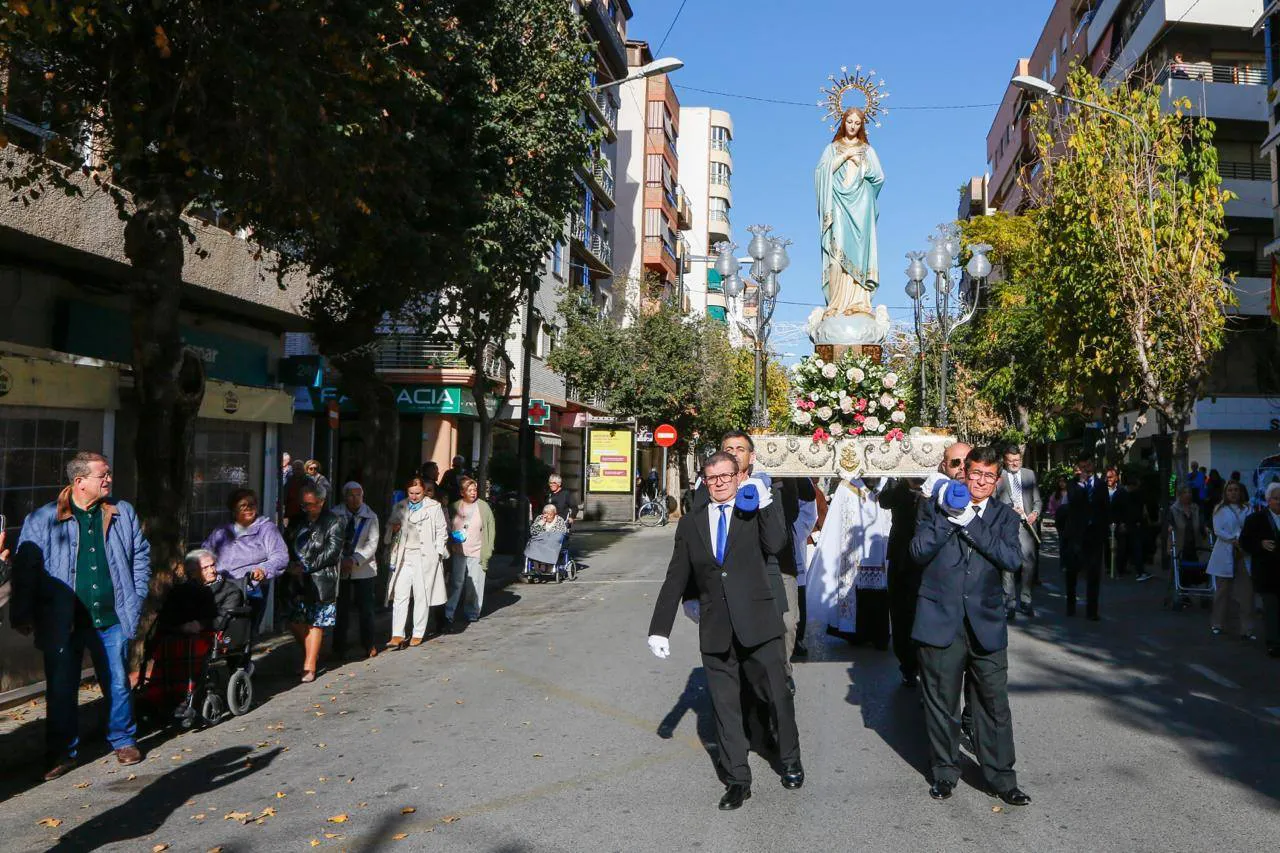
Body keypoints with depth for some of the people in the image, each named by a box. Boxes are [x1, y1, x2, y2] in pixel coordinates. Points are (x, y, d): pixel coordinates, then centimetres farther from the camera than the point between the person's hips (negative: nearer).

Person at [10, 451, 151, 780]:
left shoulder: (123, 514, 3)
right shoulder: (42, 520, -5)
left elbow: (141, 554, 11)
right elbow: (25, 570, -4)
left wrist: (137, 596, 5)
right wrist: (22, 613, -8)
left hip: (111, 620, 2)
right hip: (62, 623, -1)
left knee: (118, 684, 11)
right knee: (61, 690, 9)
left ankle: (123, 740, 29)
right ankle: (62, 752, 24)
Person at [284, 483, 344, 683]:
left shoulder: (333, 523, -4)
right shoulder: (297, 522, 14)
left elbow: (332, 551, -11)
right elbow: (287, 545, 17)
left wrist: (306, 567, -14)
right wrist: (291, 564, -3)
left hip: (321, 582, -6)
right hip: (298, 581, 6)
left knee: (315, 623, -1)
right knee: (295, 622, 6)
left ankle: (309, 666, 5)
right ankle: (312, 655, 28)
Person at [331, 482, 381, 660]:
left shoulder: (370, 517, -1)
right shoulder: (335, 515, -3)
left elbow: (372, 544, -6)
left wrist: (354, 561, -16)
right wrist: (340, 561, -14)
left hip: (363, 569, 0)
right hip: (339, 568, 0)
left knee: (365, 608, 2)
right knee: (341, 609, 3)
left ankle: (368, 646, 14)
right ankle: (339, 647, 14)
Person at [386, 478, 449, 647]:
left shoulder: (434, 507, 1)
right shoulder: (399, 507, 11)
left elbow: (442, 531, 5)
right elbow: (390, 527, 22)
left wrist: (437, 553, -2)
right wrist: (393, 528, -2)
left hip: (425, 558, -3)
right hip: (404, 557, 3)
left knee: (422, 597, 3)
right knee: (400, 595, -3)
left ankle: (418, 634, 14)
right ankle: (397, 635, 0)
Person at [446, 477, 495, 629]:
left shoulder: (483, 506, -1)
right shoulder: (454, 507, 5)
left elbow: (490, 529, 1)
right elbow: (448, 527, 18)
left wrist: (487, 552, -5)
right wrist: (453, 536, -3)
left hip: (477, 552, -1)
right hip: (458, 551, 1)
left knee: (474, 584, 4)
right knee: (456, 583, -4)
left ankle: (472, 613, 19)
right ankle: (448, 615, -1)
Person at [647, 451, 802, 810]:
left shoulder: (754, 512, 3)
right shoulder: (691, 524, 8)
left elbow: (775, 544, -17)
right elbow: (675, 580, 7)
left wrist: (764, 501, -16)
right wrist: (659, 629, 2)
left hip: (758, 625, -2)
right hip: (715, 632, 2)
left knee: (778, 696, 8)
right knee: (725, 707, 8)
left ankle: (790, 762, 33)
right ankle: (736, 780, 23)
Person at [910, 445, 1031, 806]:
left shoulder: (1004, 516, 8)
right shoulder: (936, 506, 5)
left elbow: (1012, 559, -10)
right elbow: (919, 552, -7)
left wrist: (968, 523, -16)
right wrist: (947, 516, -18)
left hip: (986, 623, 1)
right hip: (940, 620, -1)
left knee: (994, 704, 4)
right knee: (940, 702, 10)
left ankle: (1001, 777, 20)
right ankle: (945, 772, 26)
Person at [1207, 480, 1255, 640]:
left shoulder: (1246, 509, 10)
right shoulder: (1220, 509, 3)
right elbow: (1218, 531, -5)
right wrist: (1234, 540, -15)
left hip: (1242, 555, 2)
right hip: (1225, 554, -2)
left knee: (1246, 592, -3)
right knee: (1222, 591, 6)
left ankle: (1247, 629, 1)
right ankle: (1218, 625, 18)